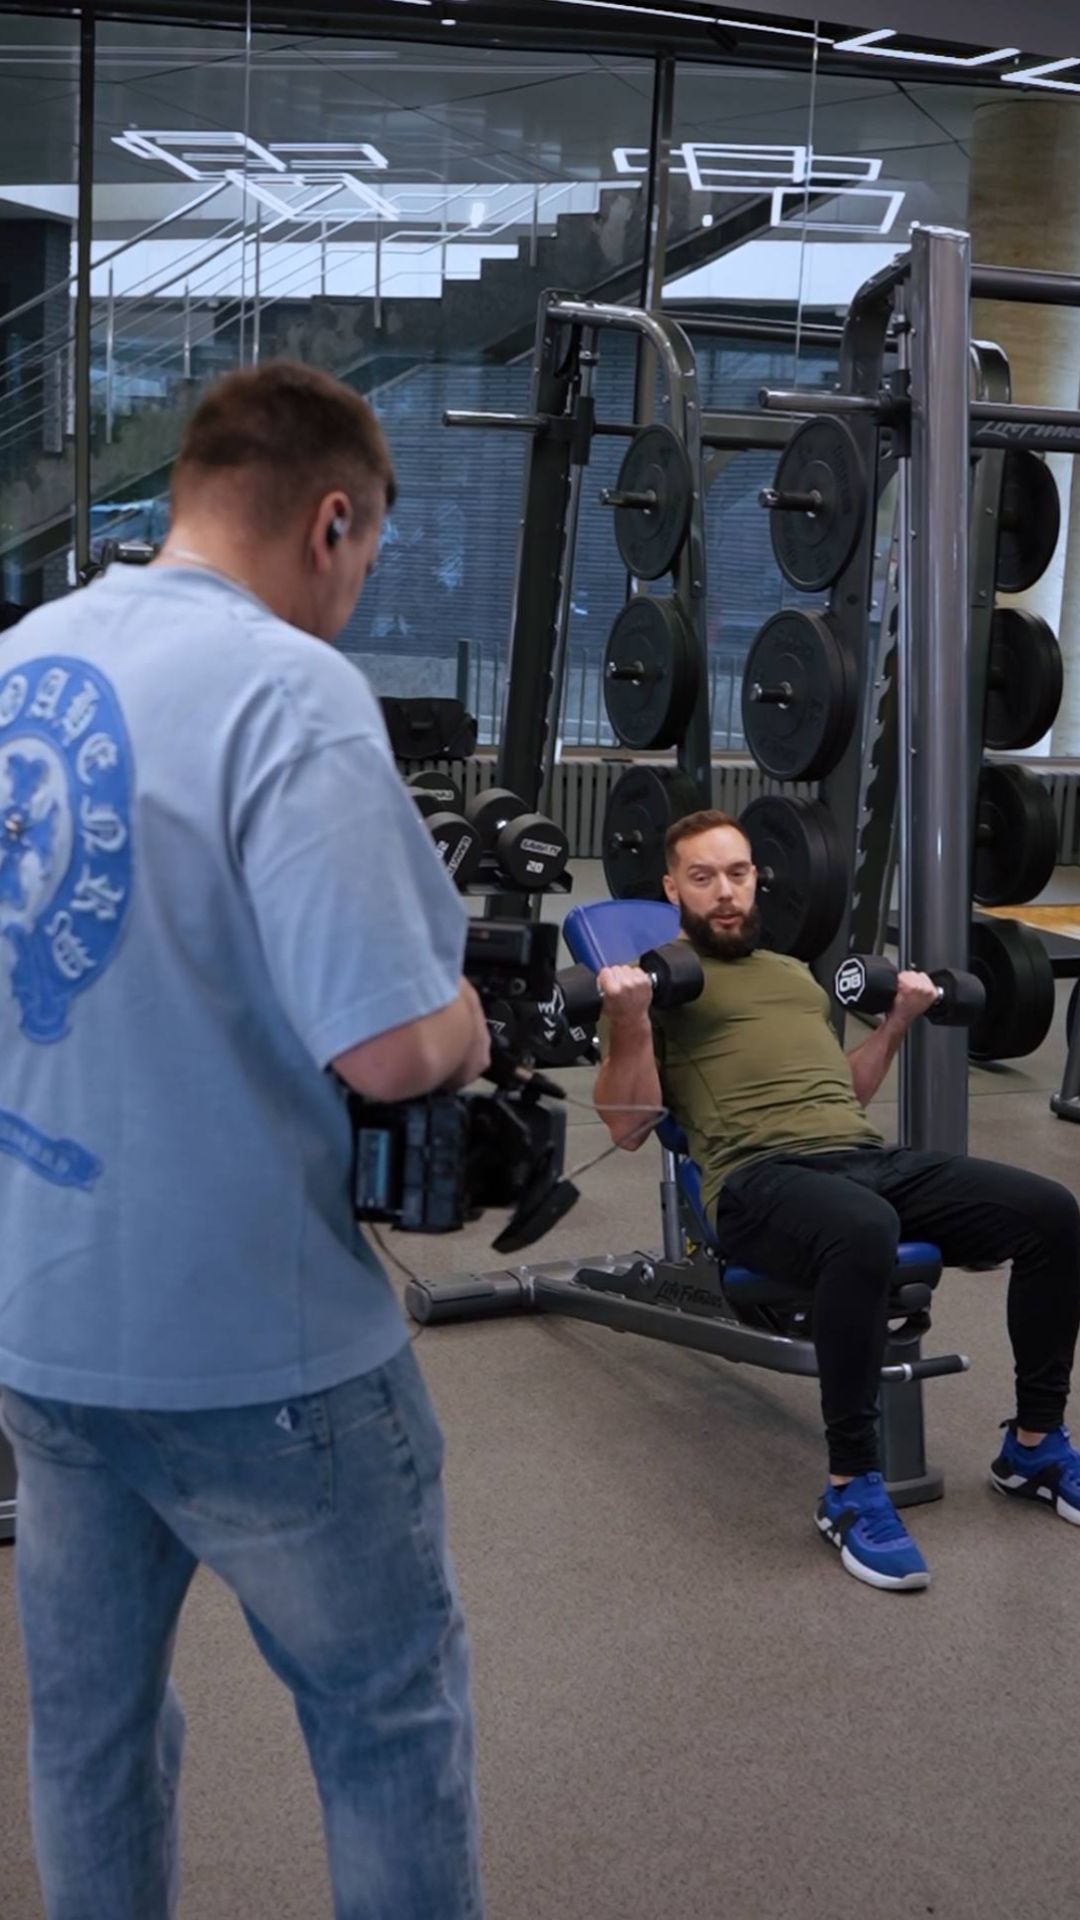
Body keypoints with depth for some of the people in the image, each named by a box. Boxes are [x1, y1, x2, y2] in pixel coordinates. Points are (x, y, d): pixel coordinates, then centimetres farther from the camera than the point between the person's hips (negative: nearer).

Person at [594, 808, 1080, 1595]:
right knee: (864, 1232, -41)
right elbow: (628, 1126, 0)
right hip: (761, 1176, -7)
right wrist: (629, 1020, -13)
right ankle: (852, 1487, -26)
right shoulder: (651, 977, 10)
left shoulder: (795, 971, 30)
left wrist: (899, 1019, 24)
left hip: (871, 1157, 7)